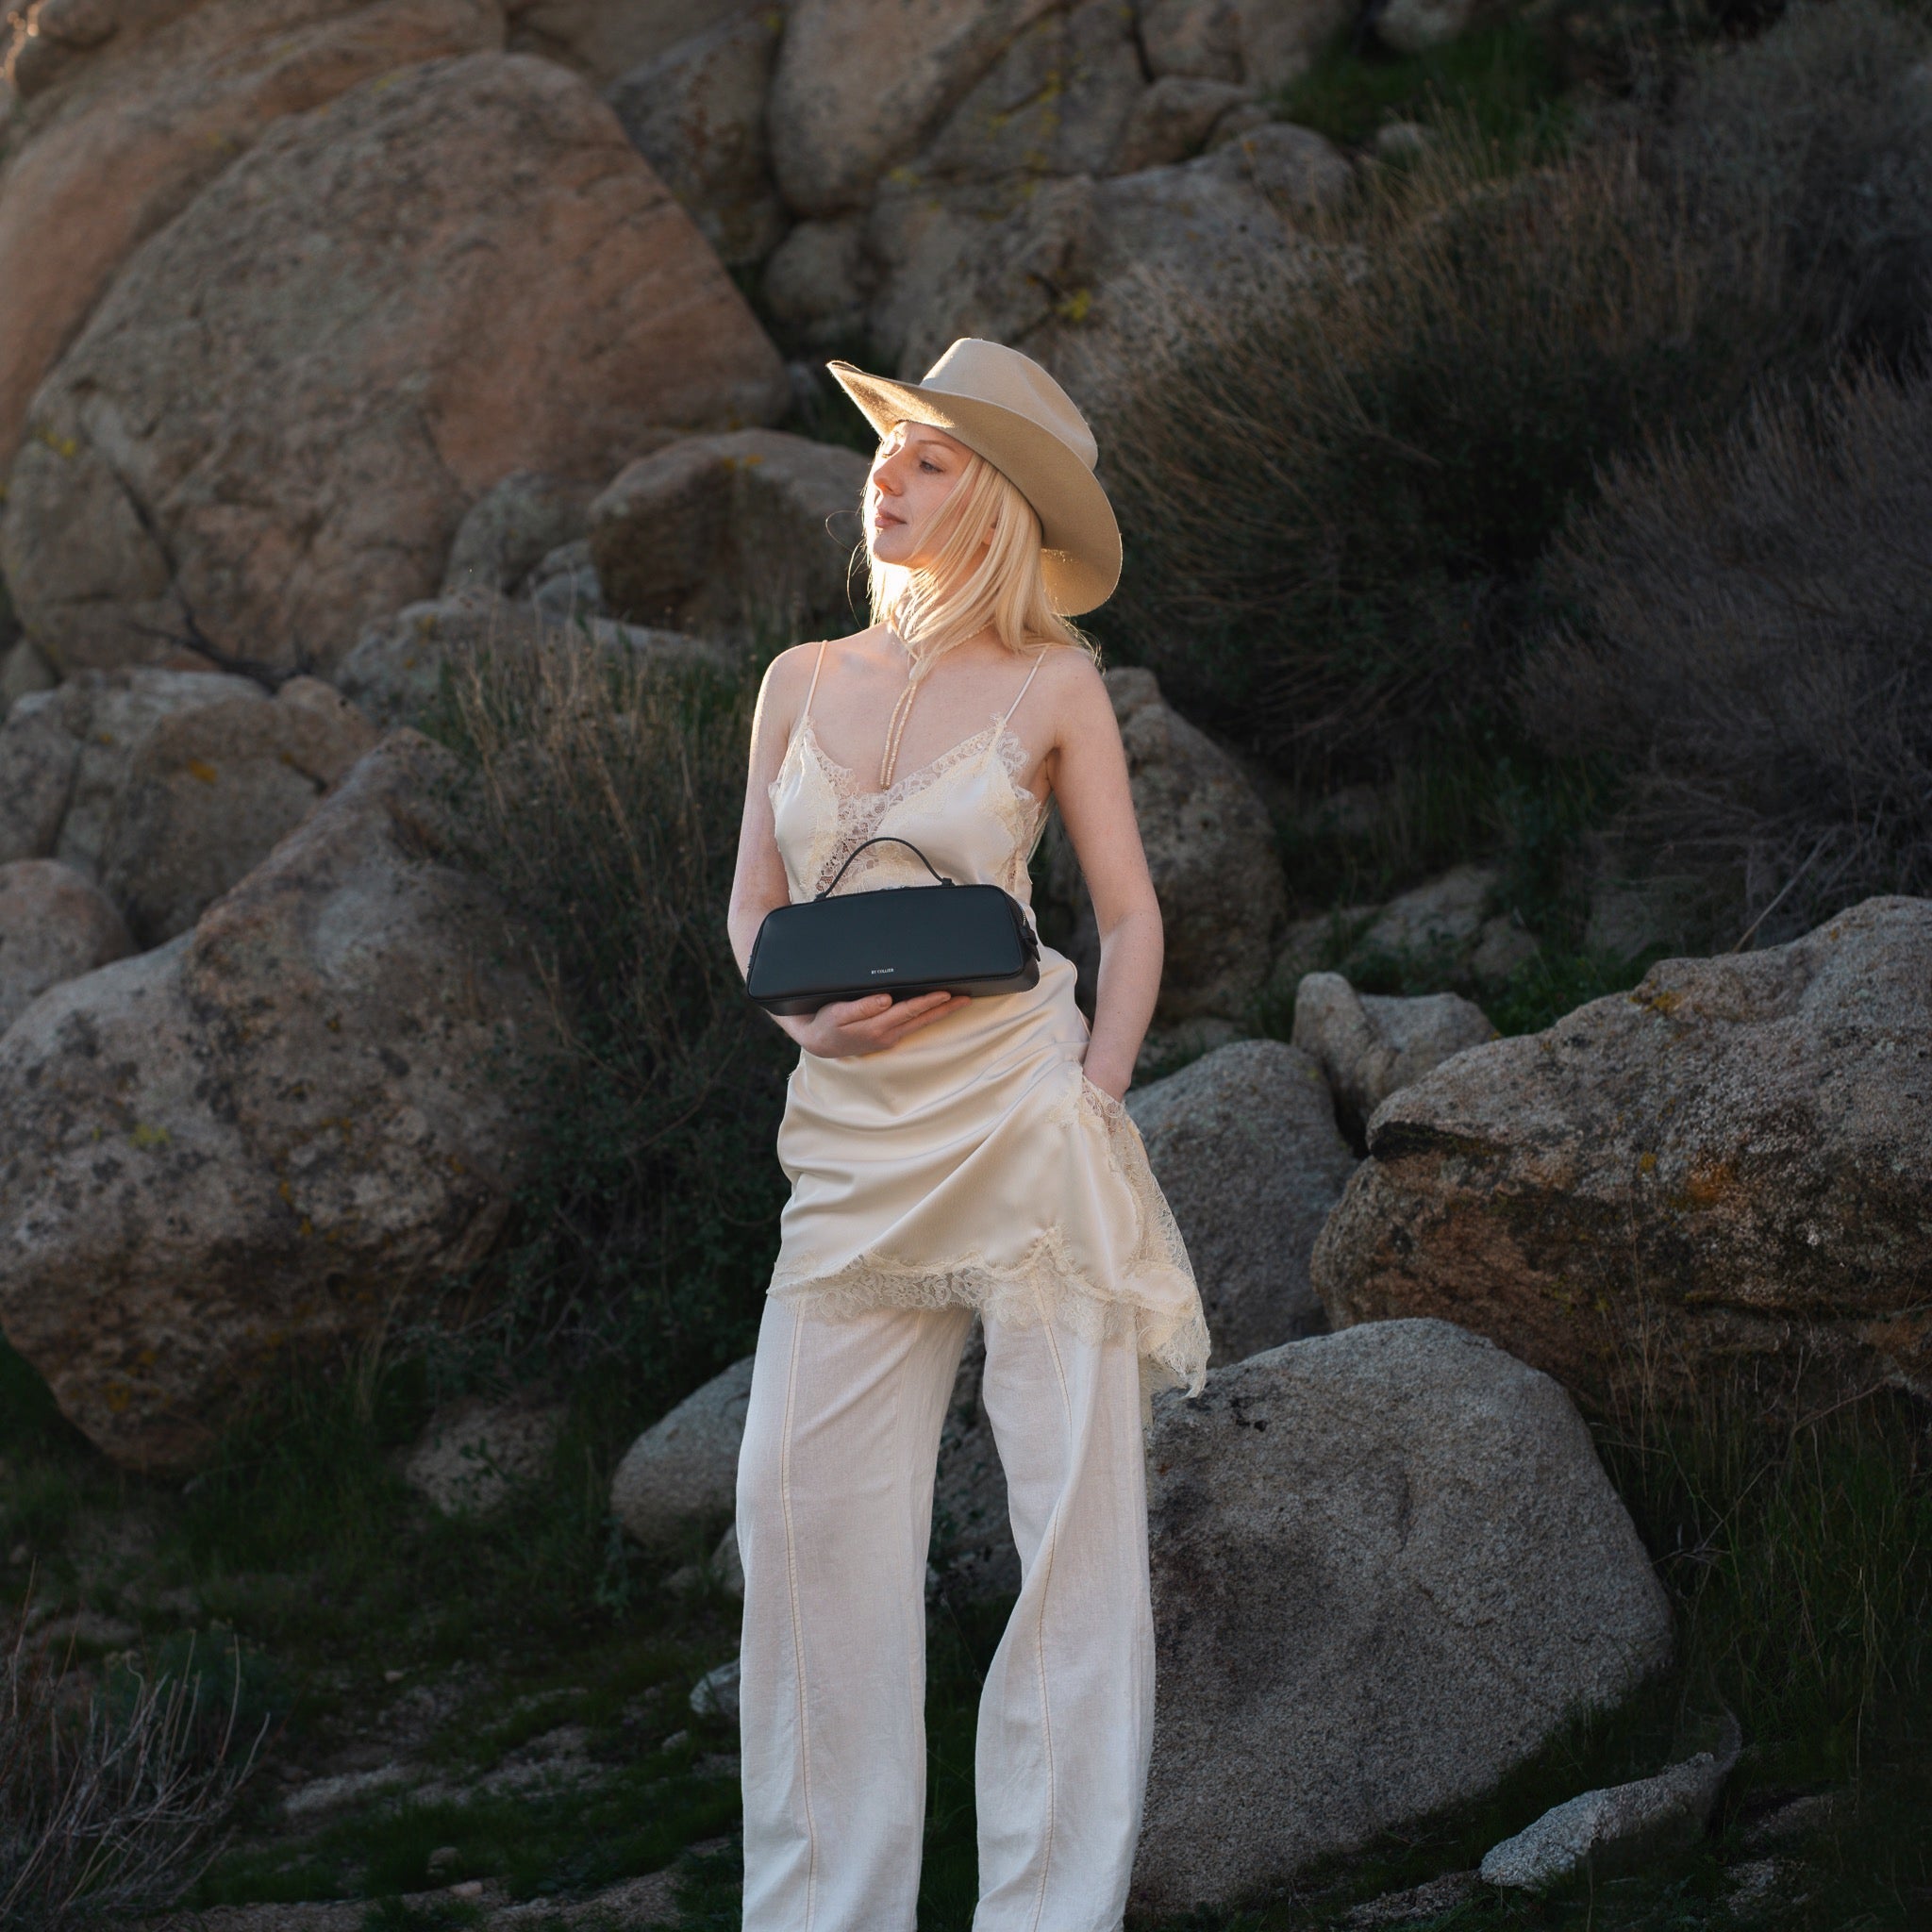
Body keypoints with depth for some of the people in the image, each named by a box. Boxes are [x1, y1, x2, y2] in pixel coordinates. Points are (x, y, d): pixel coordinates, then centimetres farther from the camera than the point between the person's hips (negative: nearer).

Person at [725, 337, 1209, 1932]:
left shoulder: (1053, 688, 3)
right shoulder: (804, 681, 13)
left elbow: (1132, 915, 6)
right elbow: (751, 905, 16)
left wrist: (1098, 1091, -7)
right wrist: (806, 1015, -4)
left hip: (1016, 1117, -4)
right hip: (850, 1138, 4)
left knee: (1073, 1504, -4)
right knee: (808, 1501, -1)